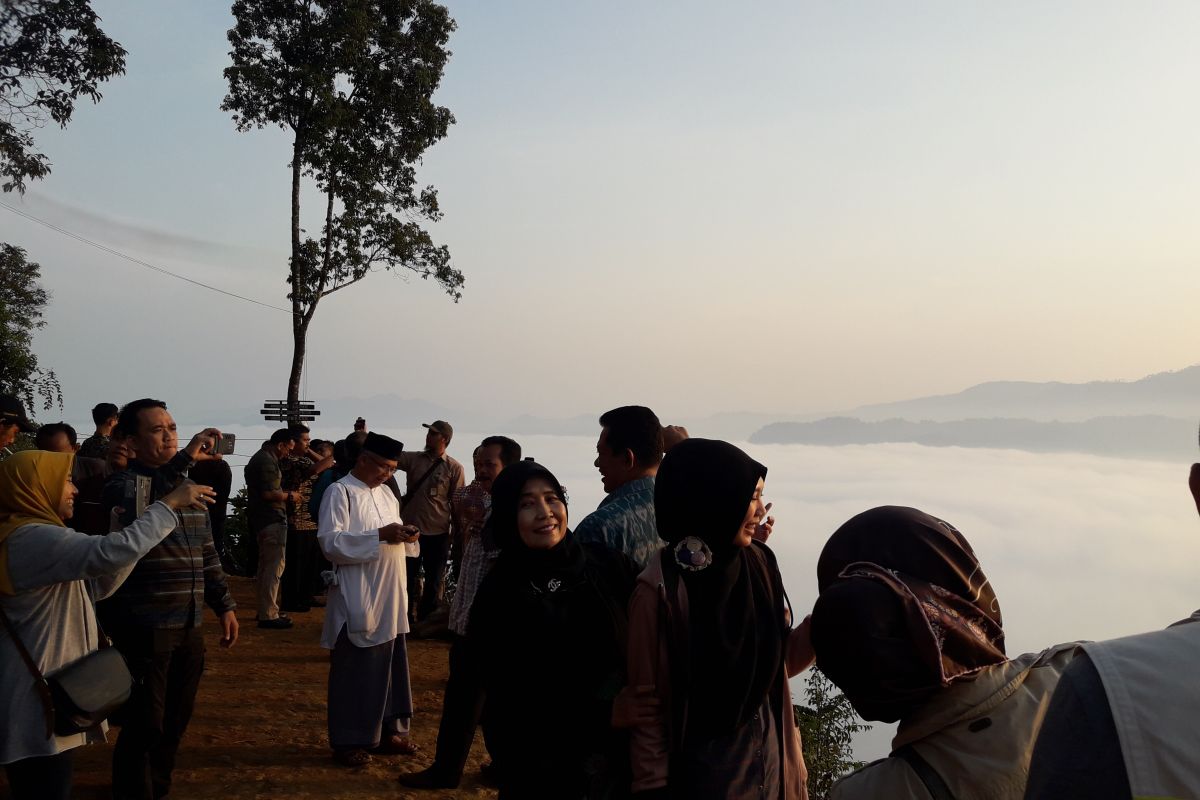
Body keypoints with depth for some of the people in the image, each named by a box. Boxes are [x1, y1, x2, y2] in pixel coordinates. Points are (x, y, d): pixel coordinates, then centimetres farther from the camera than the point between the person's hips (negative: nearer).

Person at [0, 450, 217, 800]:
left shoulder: (33, 538, 15)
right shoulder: (31, 538, -20)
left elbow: (96, 586, 15)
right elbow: (111, 552, -35)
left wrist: (133, 539, 3)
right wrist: (170, 504, -26)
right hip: (36, 701, -11)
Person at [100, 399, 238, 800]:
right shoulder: (125, 483, -10)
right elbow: (136, 515, -36)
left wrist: (224, 605, 15)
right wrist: (183, 460, -39)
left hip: (189, 626, 7)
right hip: (144, 628, -7)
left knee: (175, 721, 16)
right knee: (145, 724, 1)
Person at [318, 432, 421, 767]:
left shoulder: (386, 493, 13)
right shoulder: (339, 492, -10)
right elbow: (330, 542, -19)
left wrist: (403, 535, -2)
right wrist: (380, 536, -25)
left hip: (390, 599, 7)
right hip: (357, 601, -7)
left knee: (390, 667, 13)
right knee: (355, 672, 2)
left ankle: (387, 732, 25)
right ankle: (348, 740, 14)